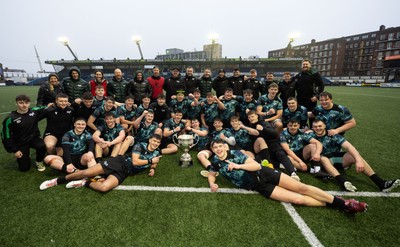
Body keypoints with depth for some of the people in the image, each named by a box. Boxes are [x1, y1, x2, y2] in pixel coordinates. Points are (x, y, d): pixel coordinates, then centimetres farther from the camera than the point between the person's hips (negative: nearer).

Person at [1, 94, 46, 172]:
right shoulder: (11, 118, -17)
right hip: (20, 143, -1)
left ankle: (39, 162, -3)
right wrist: (14, 150, -11)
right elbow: (6, 136, -10)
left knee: (41, 146, -35)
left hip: (33, 138, 2)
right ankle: (25, 156, 35)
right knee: (24, 168, -1)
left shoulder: (34, 111, -9)